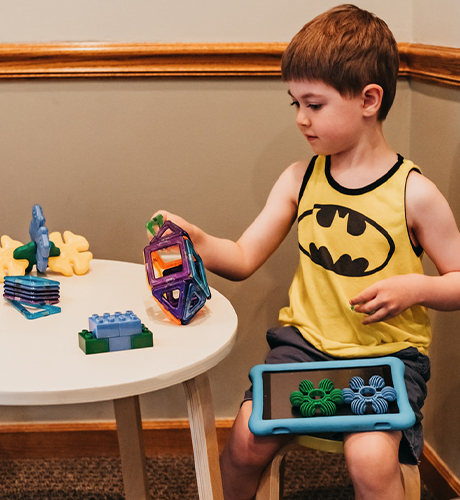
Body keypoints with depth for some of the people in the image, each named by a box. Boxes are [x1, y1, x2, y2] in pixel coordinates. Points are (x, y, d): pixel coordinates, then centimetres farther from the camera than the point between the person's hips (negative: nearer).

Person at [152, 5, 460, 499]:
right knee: (247, 440, -13)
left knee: (369, 457, -27)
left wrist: (414, 287, -18)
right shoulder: (300, 179, 3)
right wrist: (197, 241, -15)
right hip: (306, 342, 3)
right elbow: (243, 258, 3)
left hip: (388, 353, -3)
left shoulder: (415, 194, -7)